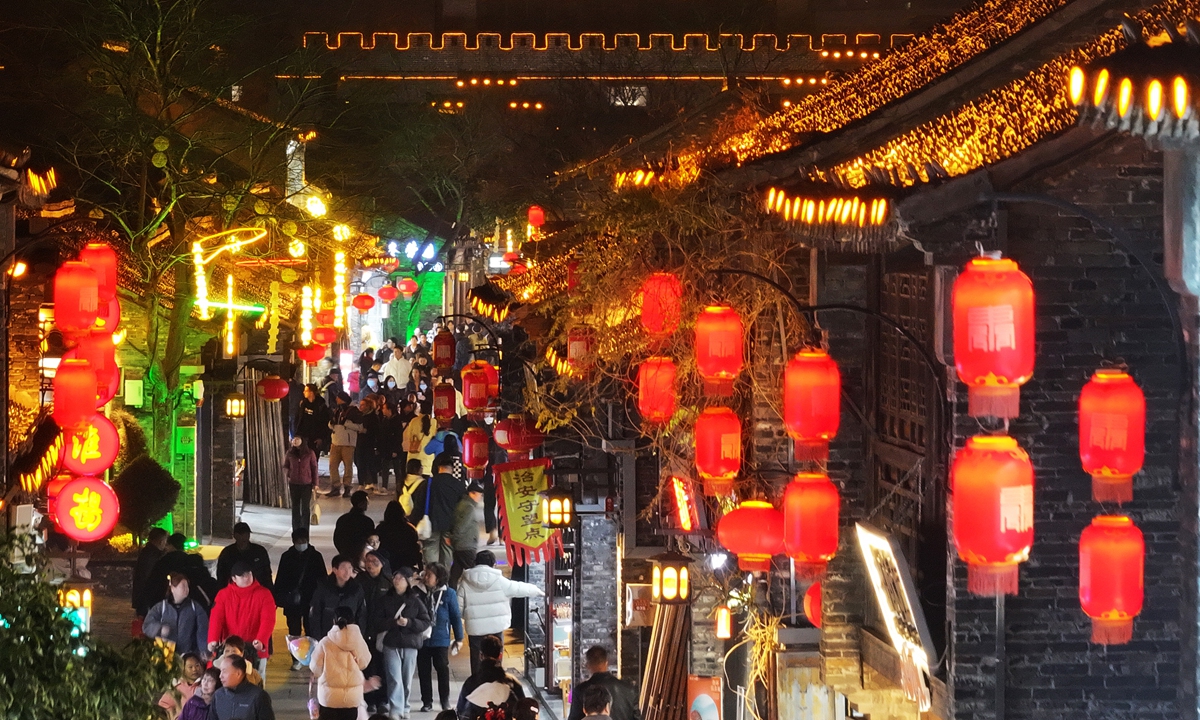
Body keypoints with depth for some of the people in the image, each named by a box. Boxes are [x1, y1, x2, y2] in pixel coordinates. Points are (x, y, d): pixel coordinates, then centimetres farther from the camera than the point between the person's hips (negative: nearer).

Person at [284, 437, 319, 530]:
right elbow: (285, 466, 12)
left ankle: (305, 530, 9)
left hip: (306, 484, -2)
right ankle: (296, 529, 16)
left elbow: (314, 468, 1)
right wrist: (287, 472, -9)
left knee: (306, 507, 2)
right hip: (293, 484, 2)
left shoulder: (309, 453, -5)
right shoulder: (289, 453, 0)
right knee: (295, 506, 9)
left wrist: (315, 483, 1)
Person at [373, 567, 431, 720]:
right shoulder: (386, 600, 4)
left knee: (407, 679, 9)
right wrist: (393, 622, -15)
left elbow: (425, 622, 1)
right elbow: (376, 622, 0)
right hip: (391, 644, -1)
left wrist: (409, 622, -16)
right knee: (395, 679, -12)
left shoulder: (416, 601, 2)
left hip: (410, 644, 1)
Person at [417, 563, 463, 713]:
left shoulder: (448, 593, -6)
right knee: (423, 670, 6)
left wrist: (459, 638, 0)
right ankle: (427, 701, 15)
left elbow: (456, 616, -1)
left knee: (442, 669, 5)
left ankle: (445, 701, 16)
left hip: (441, 640, -3)